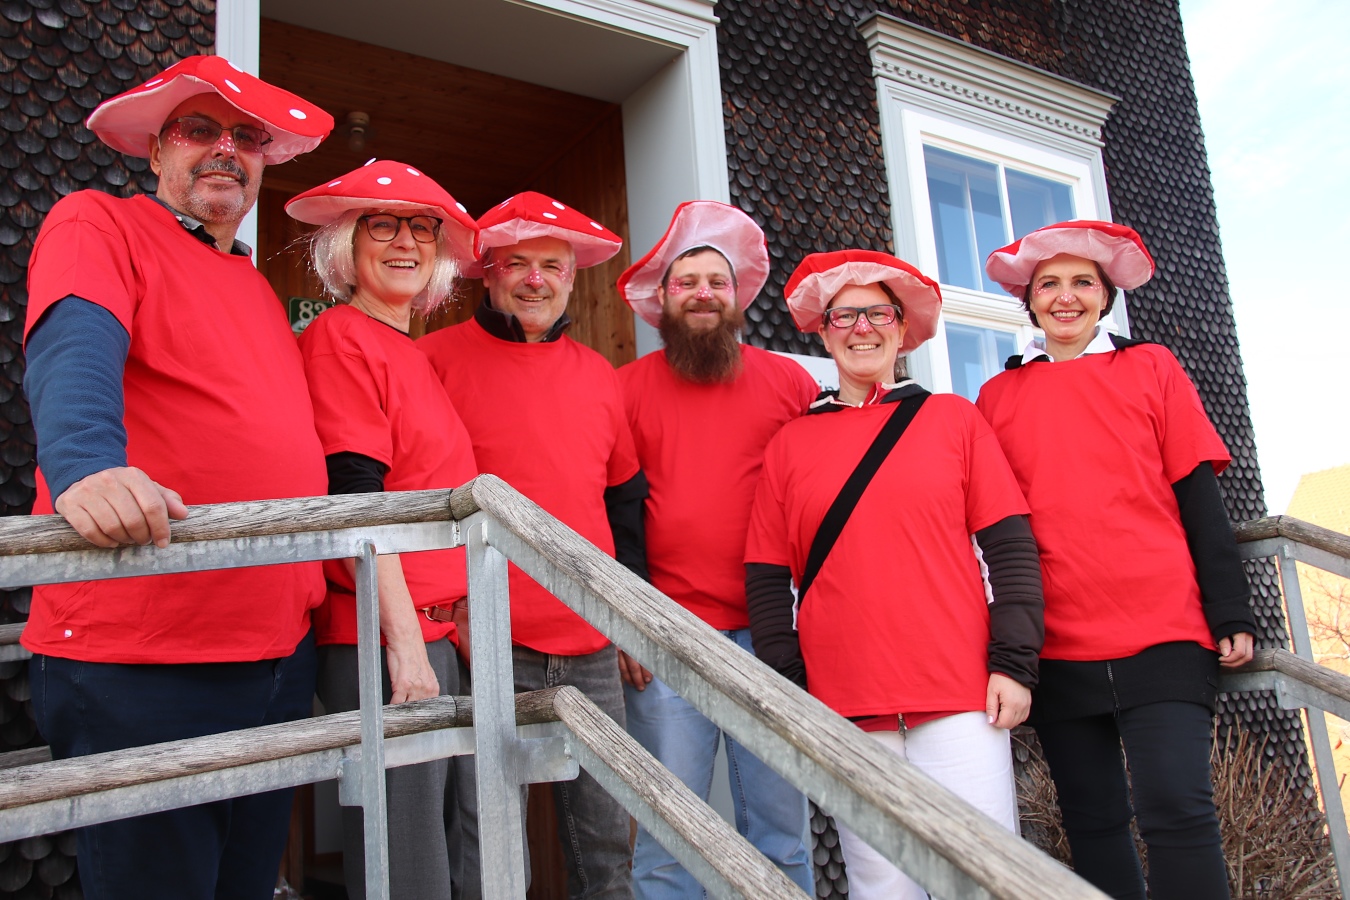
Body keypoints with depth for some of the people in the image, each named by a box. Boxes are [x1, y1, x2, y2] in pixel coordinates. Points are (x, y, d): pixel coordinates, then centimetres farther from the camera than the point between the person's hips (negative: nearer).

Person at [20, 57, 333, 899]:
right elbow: (74, 350, -21)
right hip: (139, 662, -7)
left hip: (280, 653, 7)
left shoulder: (260, 289, 20)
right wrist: (87, 467, -40)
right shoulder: (97, 224, 0)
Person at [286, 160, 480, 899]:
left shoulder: (415, 357, 17)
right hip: (382, 640, -9)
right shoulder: (339, 338, -8)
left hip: (430, 634, 9)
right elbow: (355, 499, -16)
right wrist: (405, 641, -19)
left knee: (427, 835, 17)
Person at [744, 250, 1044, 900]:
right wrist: (788, 687, 2)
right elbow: (767, 577, 9)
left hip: (959, 690, 0)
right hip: (846, 701, 1)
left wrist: (1013, 661, -4)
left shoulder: (953, 417, 8)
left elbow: (1009, 545, 4)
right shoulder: (790, 444, 10)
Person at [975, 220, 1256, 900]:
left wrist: (1231, 613, -2)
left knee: (1176, 811, -10)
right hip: (1056, 650, 2)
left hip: (1164, 638, -1)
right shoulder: (998, 396, 10)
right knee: (1093, 824, 8)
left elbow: (1199, 497, 5)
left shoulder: (1150, 367, 9)